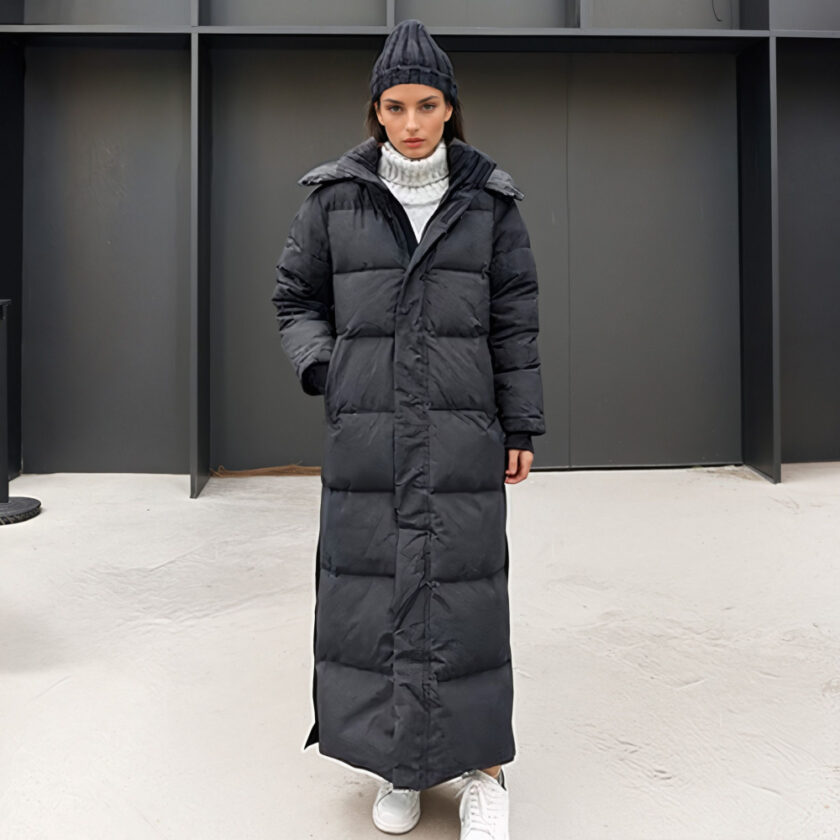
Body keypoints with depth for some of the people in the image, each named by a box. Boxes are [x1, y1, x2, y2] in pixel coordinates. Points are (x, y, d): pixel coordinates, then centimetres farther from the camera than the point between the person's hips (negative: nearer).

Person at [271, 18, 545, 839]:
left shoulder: (488, 199, 4)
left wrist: (522, 428, 3)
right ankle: (397, 760, 21)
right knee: (368, 585, 3)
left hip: (460, 430, 0)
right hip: (365, 429, 1)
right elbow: (296, 297, 12)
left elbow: (514, 320, 5)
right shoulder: (336, 196, 4)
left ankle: (481, 768, 15)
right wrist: (320, 367, -6)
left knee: (463, 587, -1)